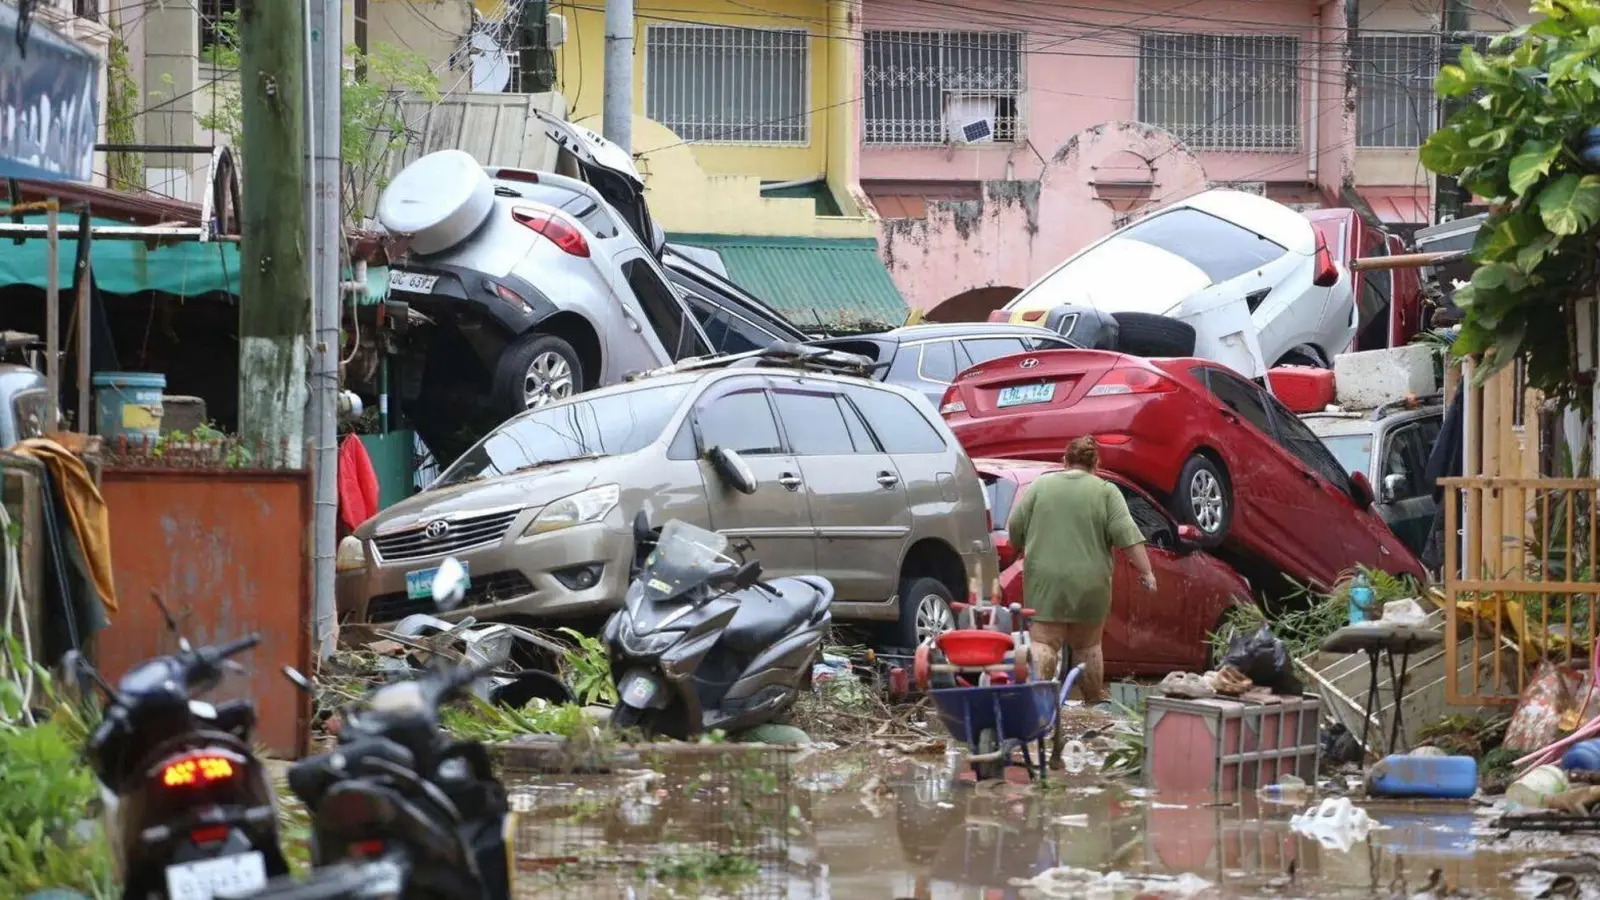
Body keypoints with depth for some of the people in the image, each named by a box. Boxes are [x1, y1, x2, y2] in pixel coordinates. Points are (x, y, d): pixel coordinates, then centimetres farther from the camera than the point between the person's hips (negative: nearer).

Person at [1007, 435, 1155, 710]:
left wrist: (1027, 550, 23)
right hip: (1088, 582, 0)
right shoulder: (1106, 492, 0)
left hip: (1045, 581, 0)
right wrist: (1146, 571, -7)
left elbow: (1015, 529, 6)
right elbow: (1127, 535, -8)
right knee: (1087, 644, 13)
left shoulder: (1039, 486, 5)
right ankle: (1096, 701, 19)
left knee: (1043, 642, -3)